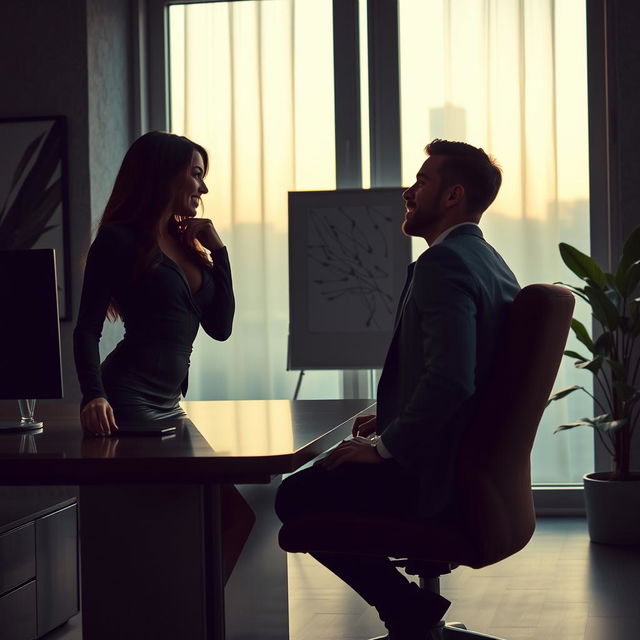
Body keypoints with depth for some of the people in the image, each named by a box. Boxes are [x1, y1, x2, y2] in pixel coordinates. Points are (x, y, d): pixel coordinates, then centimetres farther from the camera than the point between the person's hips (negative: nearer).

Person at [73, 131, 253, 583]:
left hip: (170, 405, 8)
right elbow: (87, 329, -10)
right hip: (129, 402, -8)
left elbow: (220, 327, 13)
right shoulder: (121, 240, -3)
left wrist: (218, 251, 7)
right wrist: (93, 395, -26)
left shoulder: (187, 244, 18)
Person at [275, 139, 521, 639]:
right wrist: (392, 420, 14)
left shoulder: (442, 262, -20)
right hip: (477, 464, 10)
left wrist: (385, 446, -19)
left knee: (294, 497, 0)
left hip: (437, 473, -10)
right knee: (312, 481, 22)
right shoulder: (487, 260, 12)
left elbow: (449, 378, -31)